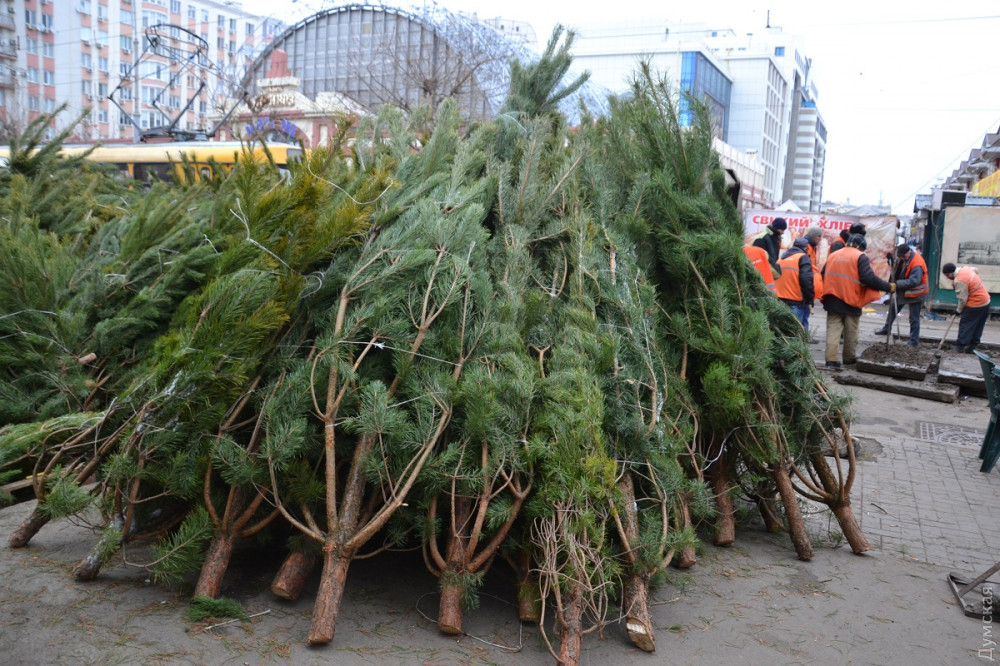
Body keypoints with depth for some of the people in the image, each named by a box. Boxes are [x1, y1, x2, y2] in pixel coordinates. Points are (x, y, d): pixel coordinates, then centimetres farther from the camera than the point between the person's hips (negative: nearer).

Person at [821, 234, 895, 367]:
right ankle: (849, 359, 24)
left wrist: (825, 297, 23)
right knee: (850, 333, 12)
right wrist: (889, 287, -7)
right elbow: (870, 278, -17)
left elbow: (824, 276, 15)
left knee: (833, 330, 4)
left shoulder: (833, 255, 12)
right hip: (851, 301, -4)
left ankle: (831, 360, -5)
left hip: (832, 300, 4)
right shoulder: (860, 257, -7)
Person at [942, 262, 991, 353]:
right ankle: (972, 346, 21)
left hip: (975, 305, -9)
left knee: (965, 325, 0)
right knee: (978, 326, 14)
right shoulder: (966, 268, 2)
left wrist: (958, 310, -4)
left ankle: (960, 346, 1)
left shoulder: (959, 281, -25)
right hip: (986, 302, 9)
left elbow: (963, 299, -19)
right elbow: (975, 270, 27)